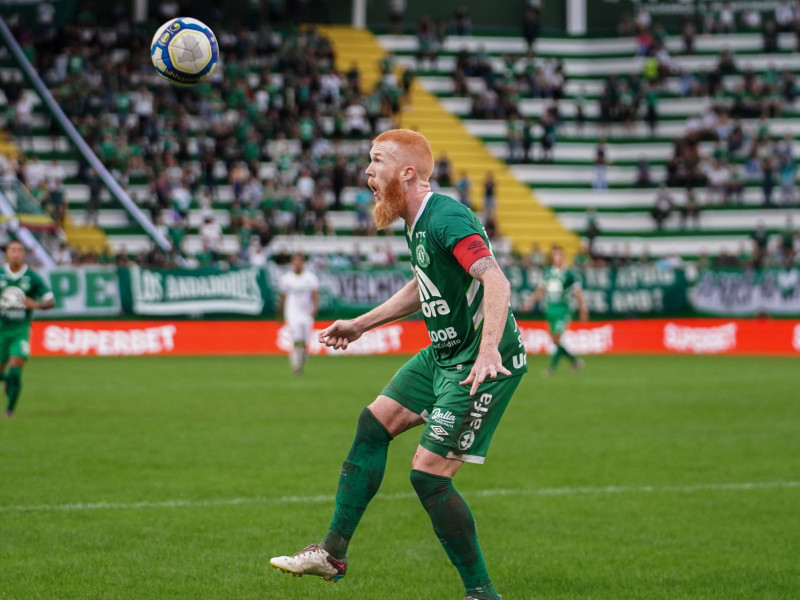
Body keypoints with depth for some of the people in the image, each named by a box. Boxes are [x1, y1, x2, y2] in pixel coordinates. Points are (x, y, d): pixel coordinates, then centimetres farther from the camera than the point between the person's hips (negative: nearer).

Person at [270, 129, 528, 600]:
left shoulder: (447, 218, -21)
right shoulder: (417, 223, 10)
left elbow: (497, 282, -34)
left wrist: (488, 351, -47)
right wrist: (361, 325, 32)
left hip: (484, 363, -10)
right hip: (444, 354, 10)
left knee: (429, 474, -12)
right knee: (374, 423, 13)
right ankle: (334, 553, 23)